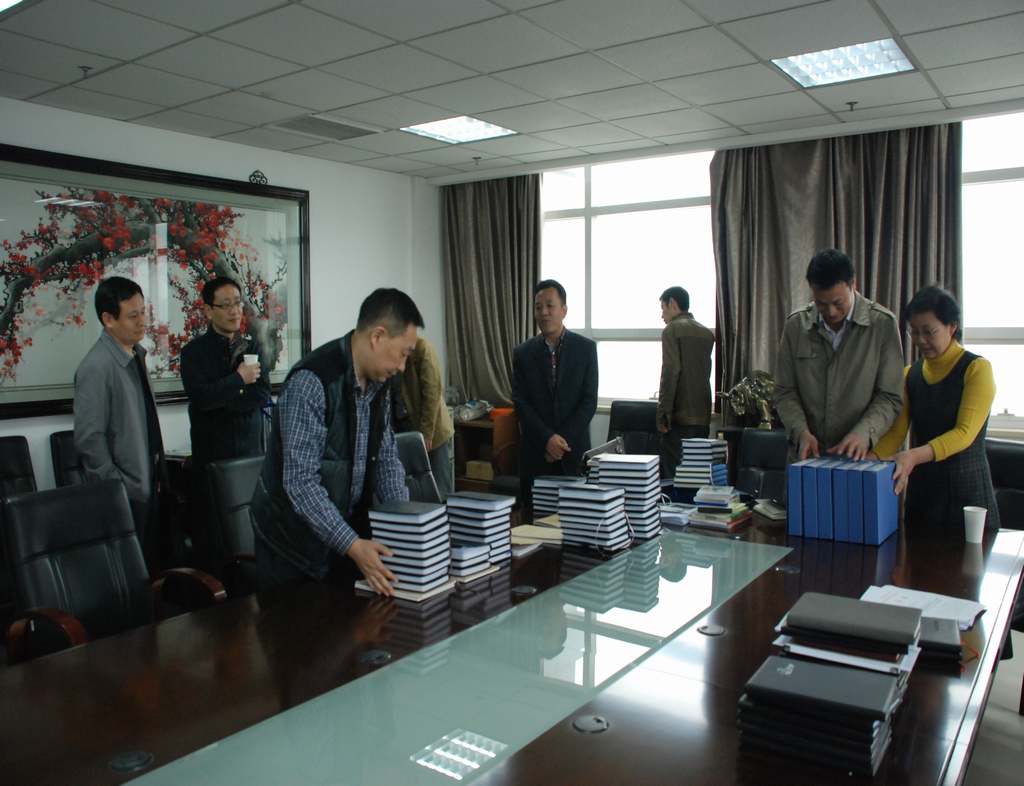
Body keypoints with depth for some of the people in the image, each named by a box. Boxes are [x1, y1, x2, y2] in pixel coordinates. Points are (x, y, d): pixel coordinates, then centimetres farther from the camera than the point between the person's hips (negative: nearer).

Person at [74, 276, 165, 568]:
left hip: (147, 486, 8)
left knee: (151, 565, 15)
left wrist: (155, 465, 15)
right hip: (123, 493, -8)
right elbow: (89, 438, -19)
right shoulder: (97, 367, -18)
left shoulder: (136, 354, 7)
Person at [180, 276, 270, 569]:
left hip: (251, 449, 2)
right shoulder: (194, 352, 2)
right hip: (212, 453, -2)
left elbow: (263, 396, 1)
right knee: (211, 526, -2)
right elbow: (201, 397, -12)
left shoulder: (252, 348, 11)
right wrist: (239, 379, -8)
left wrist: (221, 402, -8)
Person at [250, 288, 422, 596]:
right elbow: (300, 481, -29)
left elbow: (386, 458, 5)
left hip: (347, 529, 7)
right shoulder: (311, 382, -26)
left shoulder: (378, 383, 0)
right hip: (294, 541, -7)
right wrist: (352, 545, -31)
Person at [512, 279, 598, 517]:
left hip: (574, 448, -1)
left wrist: (563, 440, -11)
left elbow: (589, 400, -2)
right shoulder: (523, 352, 5)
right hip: (535, 451, 1)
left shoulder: (586, 348, 2)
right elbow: (520, 402, 0)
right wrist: (547, 439, -12)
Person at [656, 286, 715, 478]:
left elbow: (670, 372, -14)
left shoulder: (672, 329, -6)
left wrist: (663, 411, -14)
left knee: (672, 474, -5)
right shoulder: (707, 333, 15)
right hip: (703, 416, 7)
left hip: (680, 416, -7)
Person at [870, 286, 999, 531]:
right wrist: (871, 460, -19)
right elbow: (896, 431, 0)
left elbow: (965, 433, -18)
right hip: (921, 490, 4)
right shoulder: (910, 375, 9)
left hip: (967, 491, -4)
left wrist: (916, 456, -33)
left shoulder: (977, 369, -6)